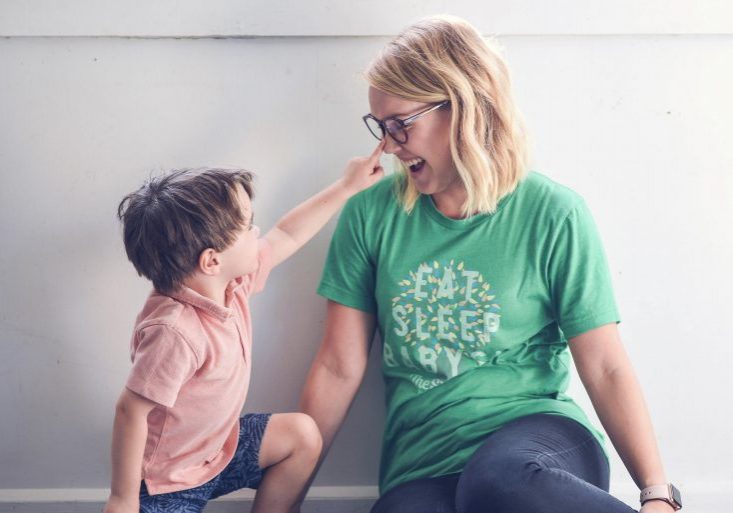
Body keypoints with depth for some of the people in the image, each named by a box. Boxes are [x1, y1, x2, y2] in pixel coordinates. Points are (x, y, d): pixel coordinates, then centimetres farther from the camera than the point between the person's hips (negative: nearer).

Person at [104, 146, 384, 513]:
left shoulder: (231, 283, -9)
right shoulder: (174, 331, -35)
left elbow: (286, 237, 6)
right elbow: (131, 412, -31)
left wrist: (347, 186, 9)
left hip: (217, 445, 9)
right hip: (168, 483, -9)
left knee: (303, 435, 10)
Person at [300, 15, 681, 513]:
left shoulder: (553, 214, -2)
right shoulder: (371, 215, 5)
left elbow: (605, 368, -3)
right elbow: (339, 368, 8)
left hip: (537, 433, -2)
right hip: (421, 469, 2)